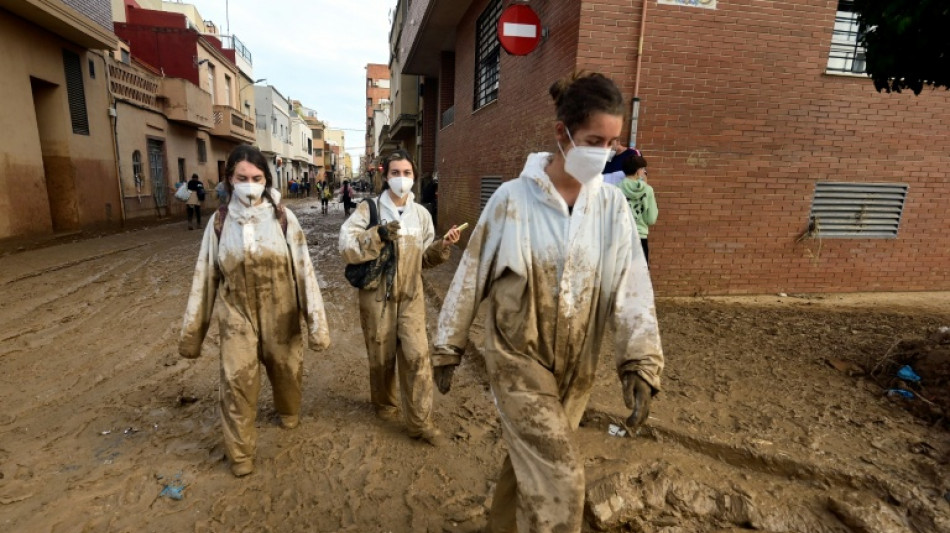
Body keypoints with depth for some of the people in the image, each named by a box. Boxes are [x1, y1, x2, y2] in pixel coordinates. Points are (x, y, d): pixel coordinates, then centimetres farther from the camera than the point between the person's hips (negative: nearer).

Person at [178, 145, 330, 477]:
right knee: (237, 381, -1)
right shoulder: (219, 221, -4)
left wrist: (316, 320, -12)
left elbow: (304, 270, -10)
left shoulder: (283, 218, -9)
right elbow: (204, 277, 1)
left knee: (286, 370, 17)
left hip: (280, 315, 0)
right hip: (237, 315, 1)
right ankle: (240, 451, 21)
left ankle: (288, 411, 49)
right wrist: (191, 330, 4)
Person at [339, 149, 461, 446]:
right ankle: (383, 404, 40)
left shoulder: (421, 214, 6)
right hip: (377, 294, -2)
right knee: (382, 356, 12)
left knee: (417, 355, -4)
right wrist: (378, 235, -26)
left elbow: (426, 258, 10)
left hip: (411, 295, 2)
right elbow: (346, 246, -14)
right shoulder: (369, 208, -4)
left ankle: (420, 422, 9)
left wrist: (443, 246, -8)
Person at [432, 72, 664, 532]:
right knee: (560, 479, -7)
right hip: (518, 358, -4)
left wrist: (641, 362, -22)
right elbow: (471, 275, -6)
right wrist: (447, 349, -1)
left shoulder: (612, 206, -3)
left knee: (532, 461, 22)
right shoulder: (513, 198, -13)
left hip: (575, 367, 4)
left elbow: (631, 285, -9)